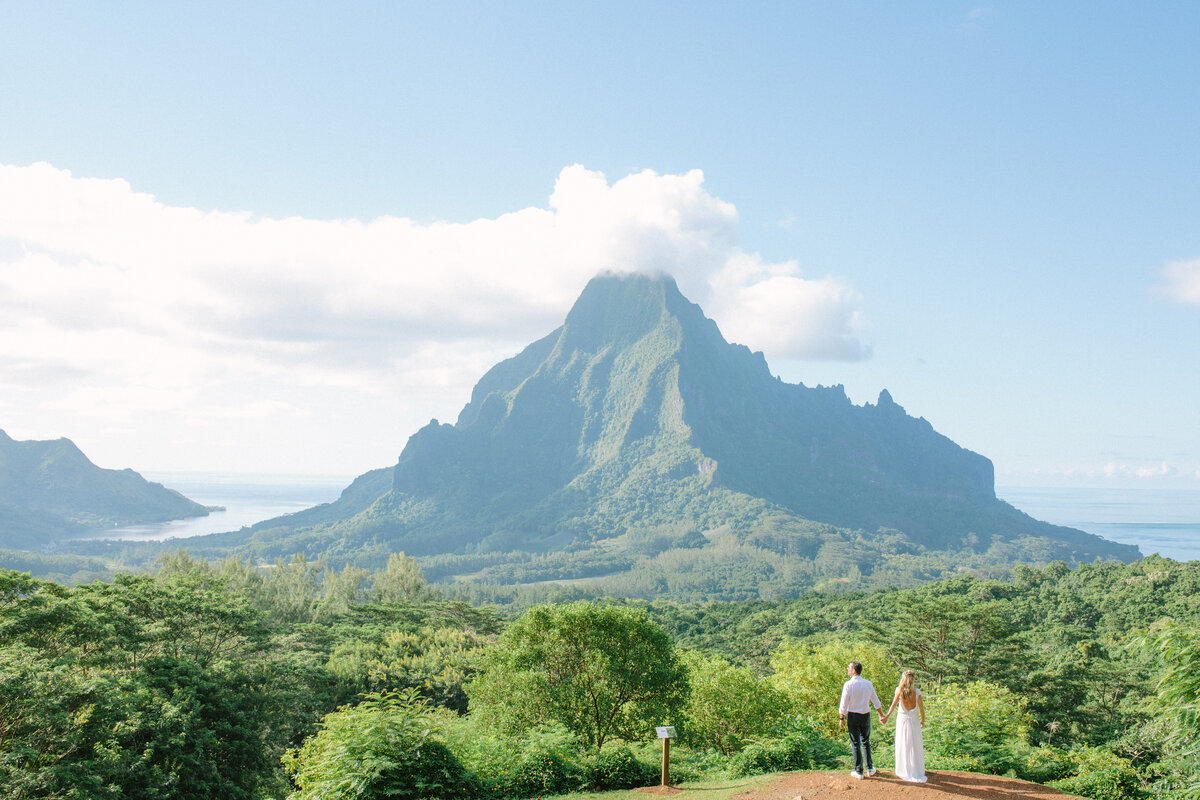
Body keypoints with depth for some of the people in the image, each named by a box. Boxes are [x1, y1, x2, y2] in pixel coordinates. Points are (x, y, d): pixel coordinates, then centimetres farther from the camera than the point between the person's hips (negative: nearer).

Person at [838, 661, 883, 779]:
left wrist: (841, 718, -3)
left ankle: (859, 771, 10)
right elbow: (876, 701, 8)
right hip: (866, 715, 4)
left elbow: (844, 704, -12)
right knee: (866, 741, 18)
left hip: (853, 716, -4)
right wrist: (881, 715, 20)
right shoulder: (868, 683, 0)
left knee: (855, 743, 5)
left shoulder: (848, 685, -14)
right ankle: (869, 768, 21)